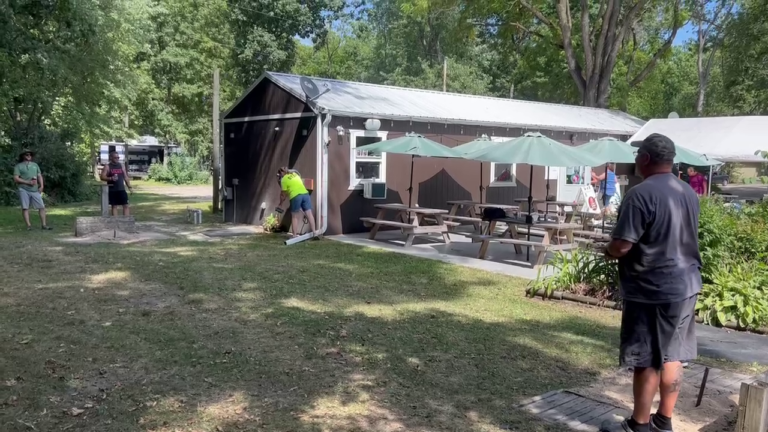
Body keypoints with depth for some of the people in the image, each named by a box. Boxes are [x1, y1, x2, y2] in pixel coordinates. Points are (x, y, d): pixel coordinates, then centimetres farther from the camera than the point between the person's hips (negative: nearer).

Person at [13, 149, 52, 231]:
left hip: (35, 190, 3)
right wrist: (28, 182, -13)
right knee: (25, 208, -4)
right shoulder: (18, 166, 6)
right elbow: (16, 178, -4)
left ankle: (44, 225, 0)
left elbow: (39, 176, 17)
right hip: (24, 189, -3)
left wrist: (41, 186, 0)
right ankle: (28, 225, -2)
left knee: (42, 207, -3)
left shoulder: (35, 165, 20)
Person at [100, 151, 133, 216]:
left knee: (126, 205, -2)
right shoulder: (107, 167, 0)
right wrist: (111, 178, -24)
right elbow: (102, 177, -7)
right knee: (114, 206, 2)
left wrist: (130, 187, 7)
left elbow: (126, 177, 14)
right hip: (112, 190, -3)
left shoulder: (122, 165, 11)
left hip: (121, 189, 3)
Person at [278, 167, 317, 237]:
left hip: (295, 196, -5)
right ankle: (313, 231, -1)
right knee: (309, 214, 3)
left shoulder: (284, 179, 6)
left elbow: (283, 193, 7)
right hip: (305, 194, 5)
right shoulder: (295, 174, 24)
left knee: (294, 217, 5)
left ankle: (294, 235, 4)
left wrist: (281, 203, 22)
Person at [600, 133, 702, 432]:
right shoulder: (689, 193, 9)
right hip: (685, 285, 8)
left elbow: (621, 246, -23)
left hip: (652, 290, -8)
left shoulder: (641, 194, -19)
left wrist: (607, 252, 0)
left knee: (647, 360, 3)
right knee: (672, 355, 15)